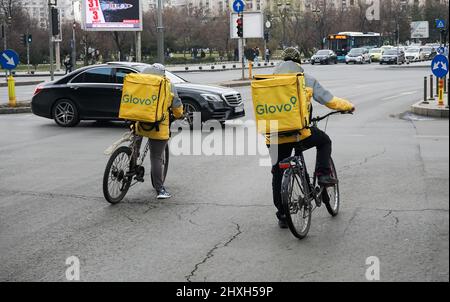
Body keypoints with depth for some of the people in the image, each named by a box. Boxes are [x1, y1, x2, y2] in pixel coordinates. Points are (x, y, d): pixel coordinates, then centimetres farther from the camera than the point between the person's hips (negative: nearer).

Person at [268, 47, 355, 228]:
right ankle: (323, 175, 13)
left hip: (276, 136, 3)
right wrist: (348, 106, 21)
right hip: (300, 132, -2)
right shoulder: (306, 80, 5)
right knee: (324, 141, 28)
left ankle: (282, 216, 16)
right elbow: (329, 100, 5)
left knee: (278, 174, 14)